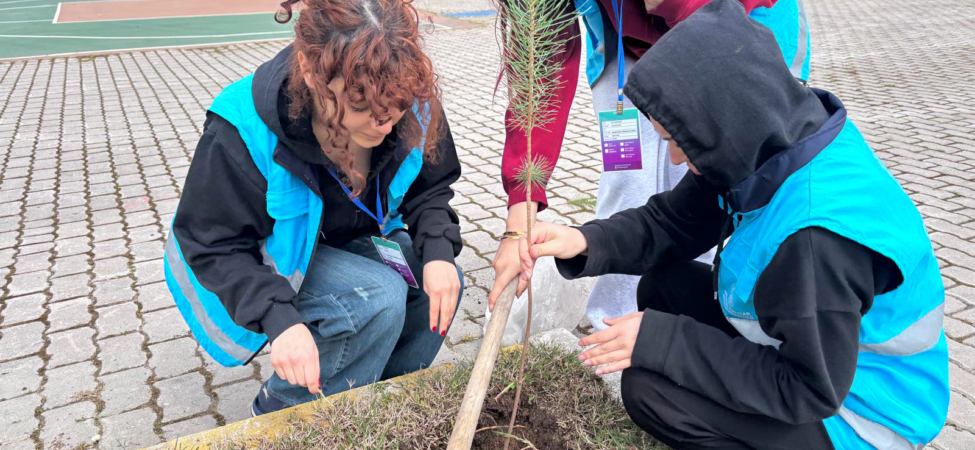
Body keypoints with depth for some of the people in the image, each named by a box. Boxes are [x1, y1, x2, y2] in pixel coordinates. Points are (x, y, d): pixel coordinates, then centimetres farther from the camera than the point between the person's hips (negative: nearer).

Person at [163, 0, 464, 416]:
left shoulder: (414, 107, -22)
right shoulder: (245, 131, -34)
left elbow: (429, 190, -5)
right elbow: (216, 247, -23)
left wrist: (438, 253, -24)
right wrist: (278, 319, -38)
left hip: (350, 241, 5)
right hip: (261, 262, -5)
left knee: (440, 285, -16)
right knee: (378, 297, -29)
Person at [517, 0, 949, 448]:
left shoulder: (819, 236, -38)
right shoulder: (770, 147, -12)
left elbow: (810, 390, -27)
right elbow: (671, 221, -1)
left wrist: (657, 339, -26)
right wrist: (585, 242, -19)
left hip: (860, 413, -8)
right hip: (813, 348, 8)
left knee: (649, 389, -19)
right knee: (662, 286, 2)